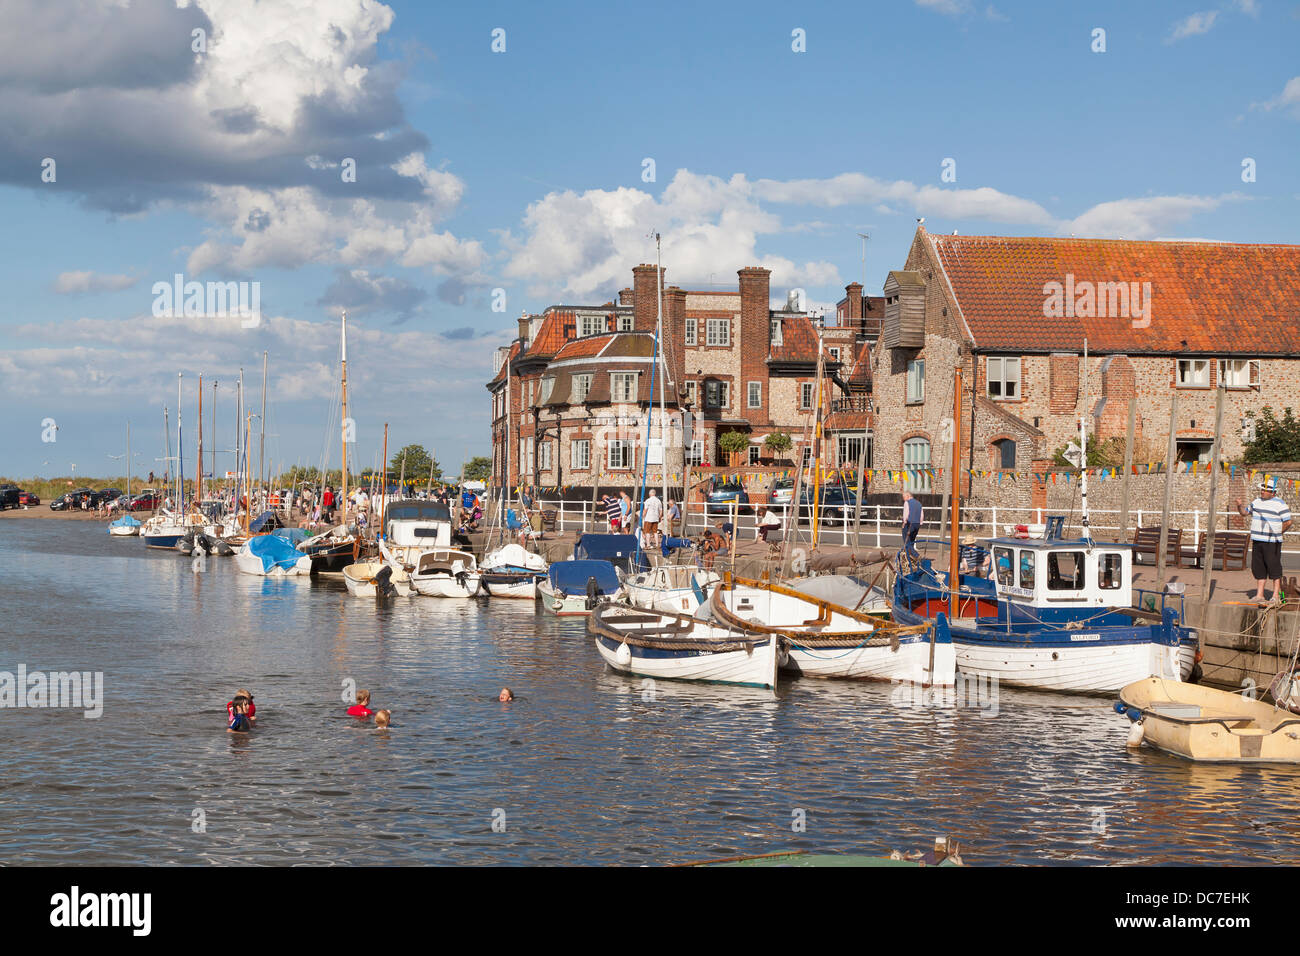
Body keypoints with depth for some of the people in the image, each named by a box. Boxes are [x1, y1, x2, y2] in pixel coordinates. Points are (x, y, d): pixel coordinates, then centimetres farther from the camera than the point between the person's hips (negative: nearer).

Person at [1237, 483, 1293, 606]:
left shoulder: (1279, 504, -7)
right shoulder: (1257, 501, 13)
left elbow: (1288, 522, -8)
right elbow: (1245, 512, 23)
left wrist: (1276, 533, -3)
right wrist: (1239, 505, 2)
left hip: (1272, 542, -7)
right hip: (1257, 540, 7)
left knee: (1274, 568, -5)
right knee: (1258, 568, 8)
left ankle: (1276, 596, -1)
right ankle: (1259, 595, 13)